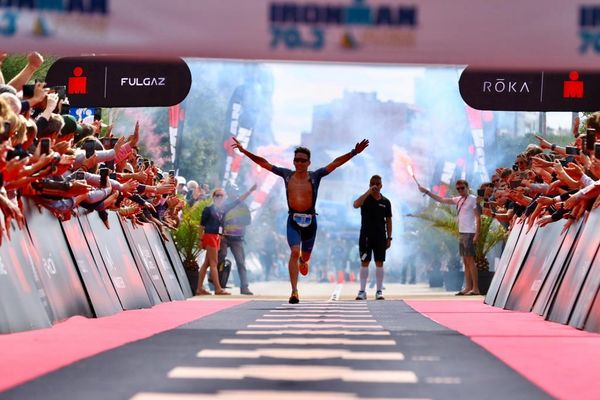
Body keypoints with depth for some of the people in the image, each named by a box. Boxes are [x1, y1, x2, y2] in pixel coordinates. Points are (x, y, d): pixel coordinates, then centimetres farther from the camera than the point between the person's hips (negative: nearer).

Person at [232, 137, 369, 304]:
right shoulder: (286, 174, 3)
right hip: (293, 220, -1)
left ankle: (302, 261, 55)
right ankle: (294, 292, -21)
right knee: (294, 252, -19)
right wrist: (244, 151, 0)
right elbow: (264, 163, 5)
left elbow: (336, 163, -6)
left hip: (310, 220, 1)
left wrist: (354, 152, -14)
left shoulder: (315, 176, -1)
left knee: (305, 255, 14)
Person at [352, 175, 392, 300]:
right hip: (366, 235, -1)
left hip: (380, 236, 1)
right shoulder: (365, 199, 1)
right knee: (364, 263, 0)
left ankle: (379, 291, 6)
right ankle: (362, 291, 3)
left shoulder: (385, 202, 6)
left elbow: (388, 220, 9)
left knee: (379, 263, 1)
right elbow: (355, 205, -22)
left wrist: (389, 238, 4)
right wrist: (368, 192, -25)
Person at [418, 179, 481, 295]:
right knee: (466, 261, 7)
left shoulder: (473, 199, -7)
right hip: (461, 233, 8)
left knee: (470, 260, -10)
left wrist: (477, 235, -18)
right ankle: (468, 288, 9)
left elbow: (478, 218, -11)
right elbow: (441, 199, 21)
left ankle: (475, 288, -9)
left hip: (470, 233, -8)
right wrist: (426, 192, 20)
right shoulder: (458, 200, 14)